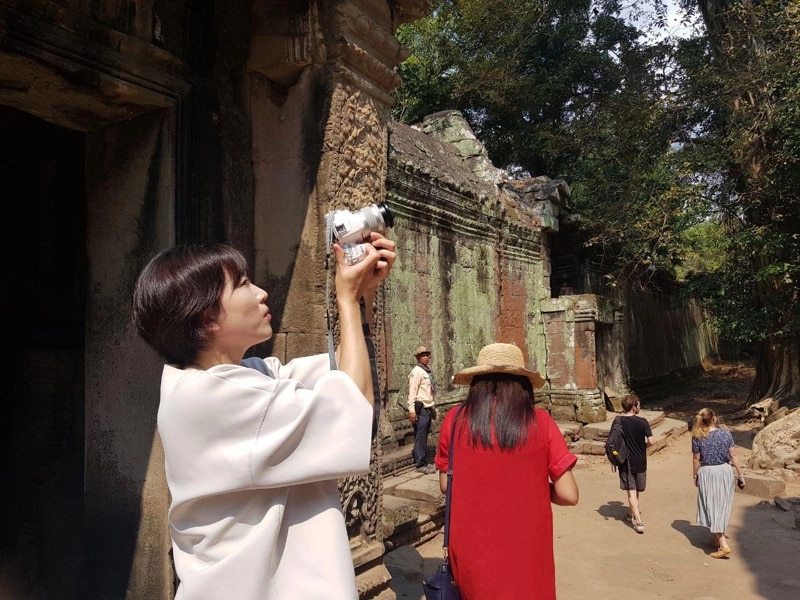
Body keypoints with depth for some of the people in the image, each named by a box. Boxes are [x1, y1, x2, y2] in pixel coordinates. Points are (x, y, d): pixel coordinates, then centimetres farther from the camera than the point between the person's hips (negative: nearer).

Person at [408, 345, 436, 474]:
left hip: (428, 408, 9)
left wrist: (433, 407, 21)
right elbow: (412, 392, -17)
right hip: (420, 408, -9)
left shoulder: (428, 371, 16)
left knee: (424, 436, 13)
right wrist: (411, 410, -23)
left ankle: (422, 461, 21)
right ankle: (421, 464, 1)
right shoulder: (416, 372, -11)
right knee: (420, 437, -5)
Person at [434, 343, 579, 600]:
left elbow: (446, 485, 3)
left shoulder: (455, 419, -8)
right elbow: (568, 495, -9)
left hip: (471, 552, 1)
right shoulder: (540, 422, -11)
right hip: (525, 553, -1)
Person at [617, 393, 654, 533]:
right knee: (636, 490, 20)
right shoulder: (642, 422, -11)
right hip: (640, 462, 0)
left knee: (631, 492, 2)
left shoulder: (618, 421, -8)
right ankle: (631, 514, 39)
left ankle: (638, 522, -6)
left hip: (625, 462, 0)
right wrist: (643, 445, 7)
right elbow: (651, 441, -13)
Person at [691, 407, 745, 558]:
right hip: (725, 471, 3)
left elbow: (696, 459, -4)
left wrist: (695, 476, 9)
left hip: (707, 473, -2)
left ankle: (723, 545, -7)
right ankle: (716, 538, 30)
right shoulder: (726, 434, -7)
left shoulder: (698, 438, -10)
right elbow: (733, 456, -4)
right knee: (722, 506, 16)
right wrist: (740, 475, 5)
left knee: (713, 507, 1)